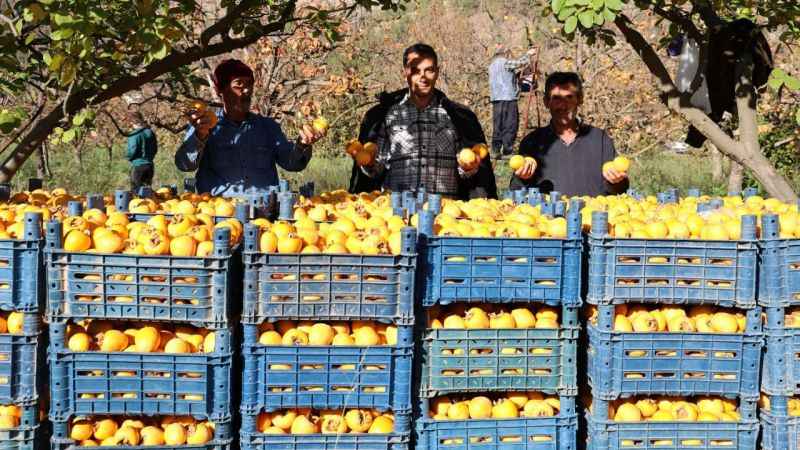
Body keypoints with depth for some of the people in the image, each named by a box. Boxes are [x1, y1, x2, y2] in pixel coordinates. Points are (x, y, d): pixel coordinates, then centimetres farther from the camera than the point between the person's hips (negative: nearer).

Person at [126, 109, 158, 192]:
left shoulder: (134, 135, -17)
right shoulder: (150, 132, 5)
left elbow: (132, 151, -18)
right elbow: (155, 149, 12)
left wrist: (129, 157, 3)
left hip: (138, 166, -7)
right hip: (149, 165, 7)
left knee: (135, 191, 0)